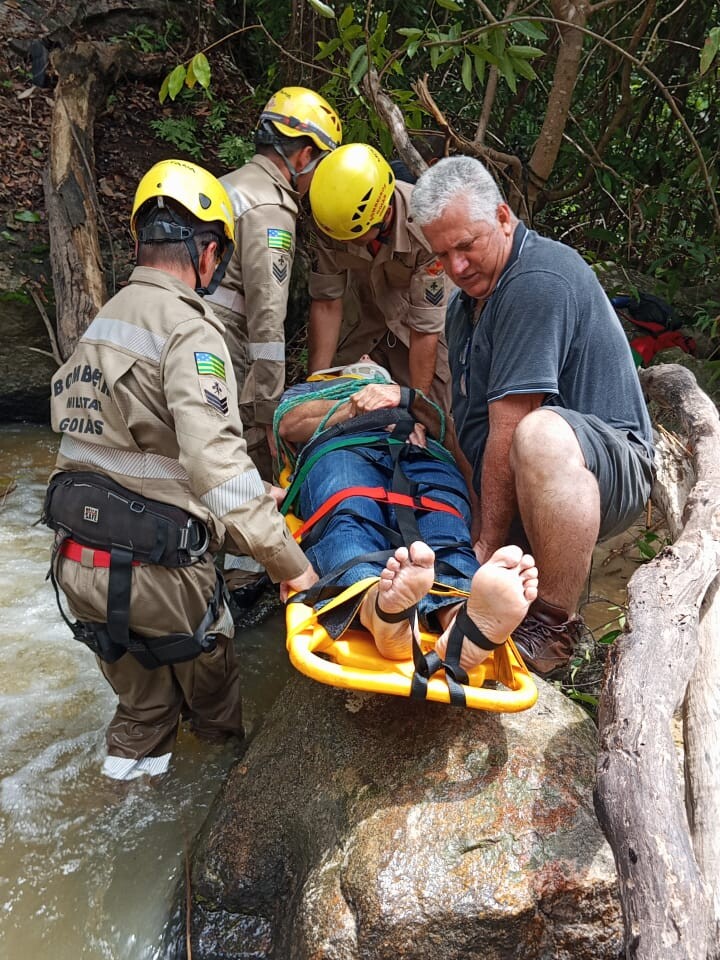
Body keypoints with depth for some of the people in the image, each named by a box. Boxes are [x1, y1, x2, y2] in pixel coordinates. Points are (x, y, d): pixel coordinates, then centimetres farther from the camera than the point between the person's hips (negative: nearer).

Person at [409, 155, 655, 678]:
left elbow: (509, 429, -23)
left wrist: (488, 546, -19)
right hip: (510, 492, 9)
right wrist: (473, 528, 1)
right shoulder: (465, 302, 14)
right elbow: (468, 429, 10)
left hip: (607, 473, -9)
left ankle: (555, 628, -23)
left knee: (540, 436, -41)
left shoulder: (538, 279, -19)